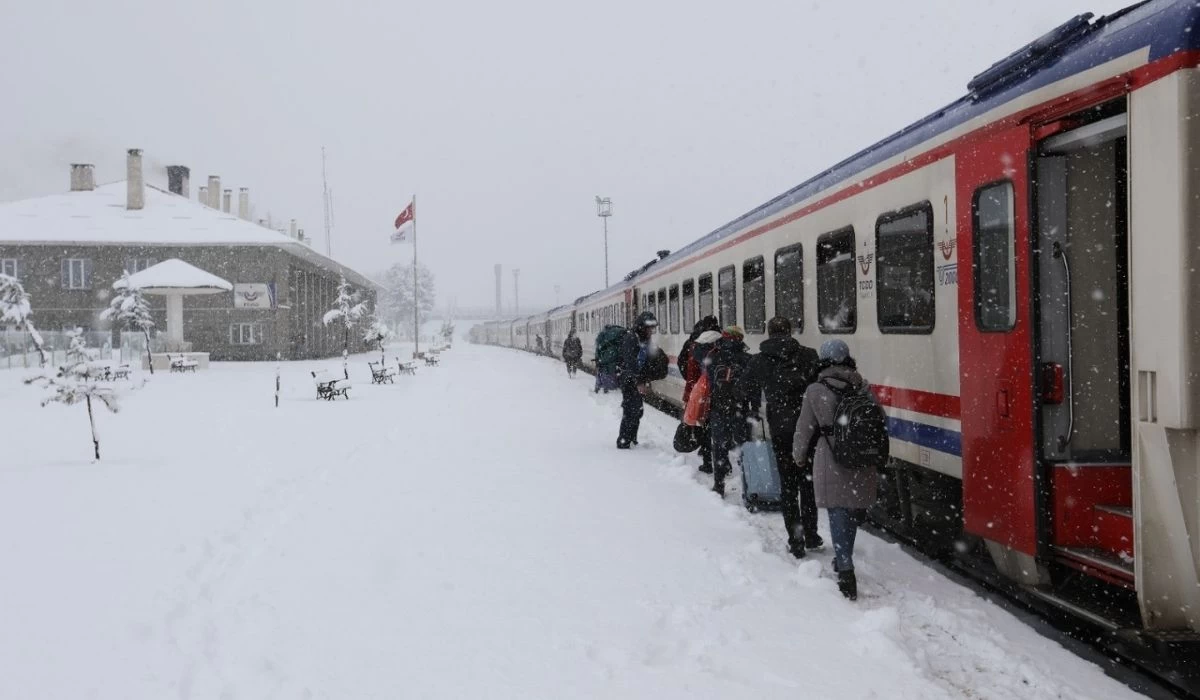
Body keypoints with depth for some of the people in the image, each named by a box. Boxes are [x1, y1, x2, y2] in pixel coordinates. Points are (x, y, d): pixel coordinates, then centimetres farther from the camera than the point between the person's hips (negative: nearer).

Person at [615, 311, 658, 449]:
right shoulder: (630, 339, -19)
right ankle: (623, 442, -5)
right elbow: (630, 362, -25)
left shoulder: (644, 339, 10)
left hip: (637, 379, 9)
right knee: (631, 410, -10)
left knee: (637, 410, 15)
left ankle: (632, 438, 28)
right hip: (628, 379, -9)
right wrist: (638, 382, -28)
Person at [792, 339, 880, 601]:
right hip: (863, 465, 4)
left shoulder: (816, 391, -6)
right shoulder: (863, 388, 3)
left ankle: (846, 572, -9)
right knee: (855, 513, 17)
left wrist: (799, 455, 18)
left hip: (832, 466, -3)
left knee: (839, 517, -1)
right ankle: (843, 560, 32)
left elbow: (805, 428, 1)